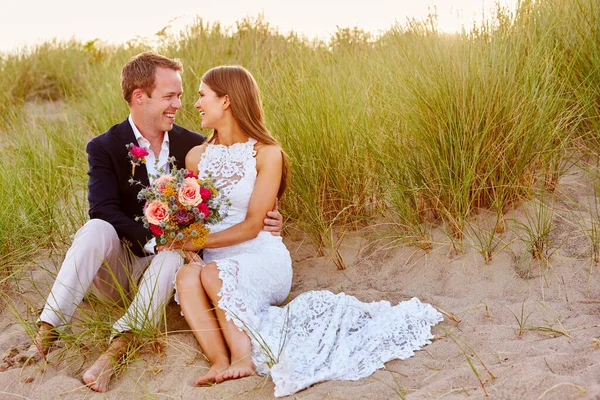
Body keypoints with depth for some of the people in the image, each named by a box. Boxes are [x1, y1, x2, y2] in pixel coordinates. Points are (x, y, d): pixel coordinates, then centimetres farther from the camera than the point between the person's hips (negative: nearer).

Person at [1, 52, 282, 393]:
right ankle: (45, 337, -34)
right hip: (116, 269, -1)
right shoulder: (105, 147, -6)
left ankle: (118, 348, -44)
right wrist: (155, 238, -33)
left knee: (176, 251, -32)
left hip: (168, 263, 1)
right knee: (98, 229, -30)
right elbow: (104, 210, -19)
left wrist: (264, 217, -21)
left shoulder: (193, 145, 0)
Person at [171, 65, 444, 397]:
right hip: (218, 262, 4)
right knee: (187, 275, -30)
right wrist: (181, 239, -8)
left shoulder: (267, 154, -5)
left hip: (263, 259, -4)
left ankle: (243, 357, -30)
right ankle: (220, 361, -37)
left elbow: (251, 225, -9)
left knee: (214, 274, -35)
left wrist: (200, 242, -16)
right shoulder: (196, 156, 10)